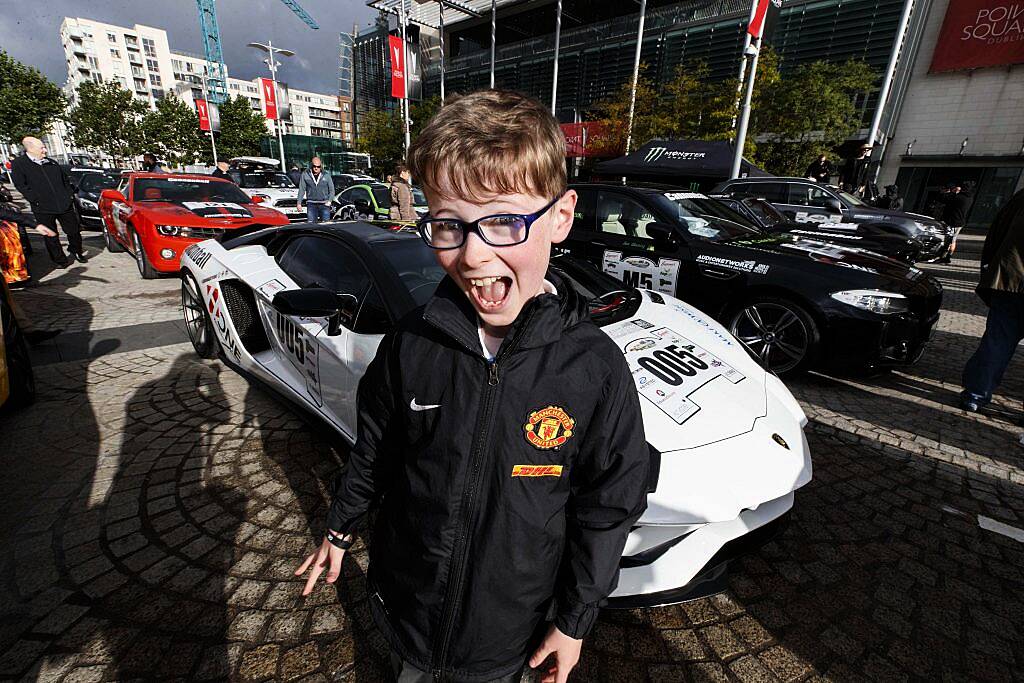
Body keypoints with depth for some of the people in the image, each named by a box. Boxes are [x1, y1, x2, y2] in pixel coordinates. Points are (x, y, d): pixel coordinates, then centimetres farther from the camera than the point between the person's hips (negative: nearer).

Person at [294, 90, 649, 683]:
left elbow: (608, 508, -12)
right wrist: (341, 528, 11)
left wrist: (575, 621, -3)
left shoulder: (595, 368, -24)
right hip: (404, 605, 2)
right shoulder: (410, 344, -18)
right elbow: (375, 447, -1)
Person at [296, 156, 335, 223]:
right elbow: (301, 190, 9)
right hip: (311, 204, 1)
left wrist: (329, 201, -5)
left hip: (324, 204, -1)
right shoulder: (305, 174, 5)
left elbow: (332, 190, 10)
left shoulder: (326, 175, 4)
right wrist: (299, 203, 6)